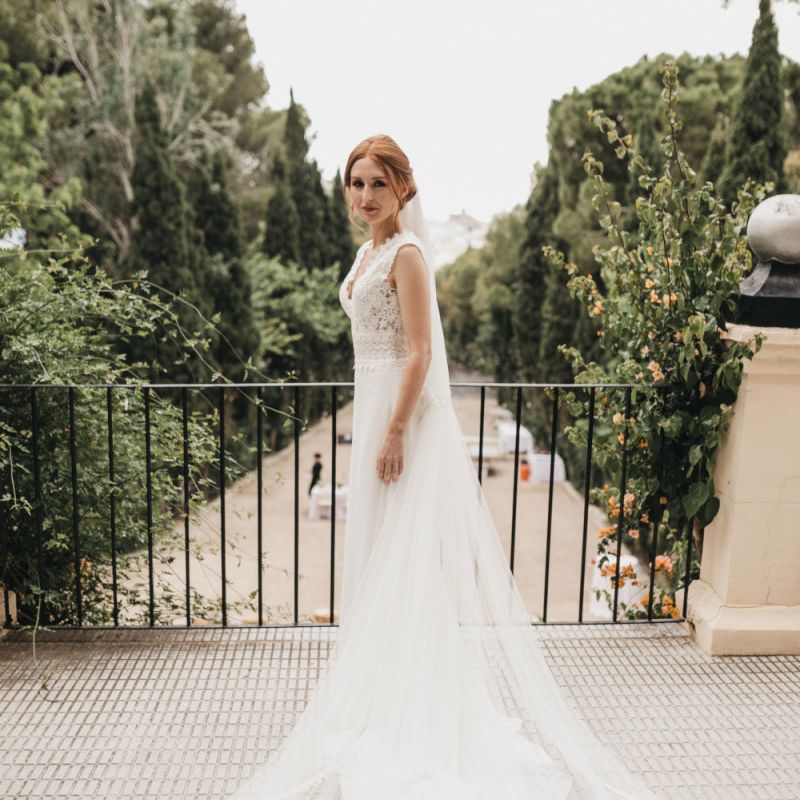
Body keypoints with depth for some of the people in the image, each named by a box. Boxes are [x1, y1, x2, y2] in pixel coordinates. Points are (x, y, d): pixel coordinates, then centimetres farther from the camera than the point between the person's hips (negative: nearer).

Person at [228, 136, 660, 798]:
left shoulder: (406, 253, -14)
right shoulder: (369, 251, 13)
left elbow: (420, 353, -19)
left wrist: (395, 433, -22)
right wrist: (377, 426, 19)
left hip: (404, 411, -9)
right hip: (374, 405, 9)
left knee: (404, 553, -1)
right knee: (375, 548, 16)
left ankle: (408, 693, 13)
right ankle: (380, 678, 31)